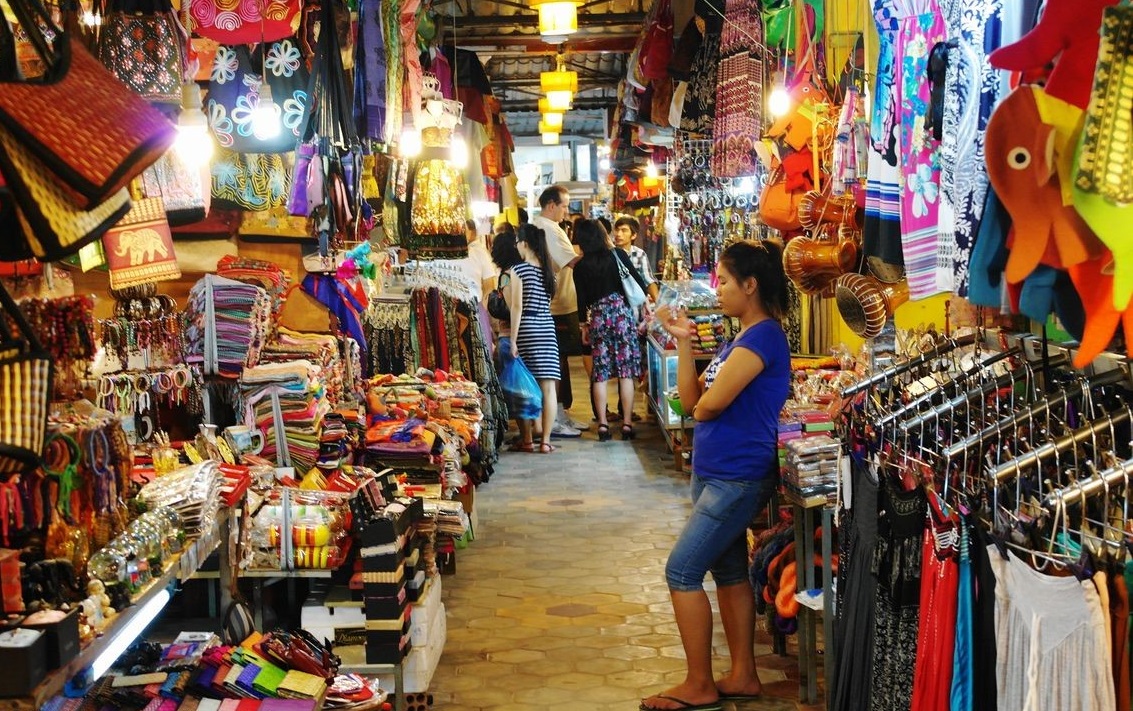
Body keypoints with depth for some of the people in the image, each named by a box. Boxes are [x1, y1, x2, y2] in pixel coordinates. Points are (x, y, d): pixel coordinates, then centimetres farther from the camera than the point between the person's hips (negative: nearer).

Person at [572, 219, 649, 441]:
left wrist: (584, 325, 15)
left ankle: (602, 424, 3)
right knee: (626, 371, 2)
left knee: (600, 373, 5)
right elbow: (637, 278, 2)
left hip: (597, 316, 1)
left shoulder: (580, 266, 2)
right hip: (621, 311, -1)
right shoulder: (616, 255, 0)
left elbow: (582, 298, 4)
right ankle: (627, 423, 2)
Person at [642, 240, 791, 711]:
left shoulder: (763, 337, -17)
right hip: (715, 473, 10)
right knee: (729, 572, 14)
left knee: (681, 571, -7)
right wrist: (683, 341, 1)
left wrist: (702, 403, 1)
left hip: (737, 478, -10)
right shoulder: (741, 338, 14)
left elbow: (707, 405, -22)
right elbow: (691, 400, 7)